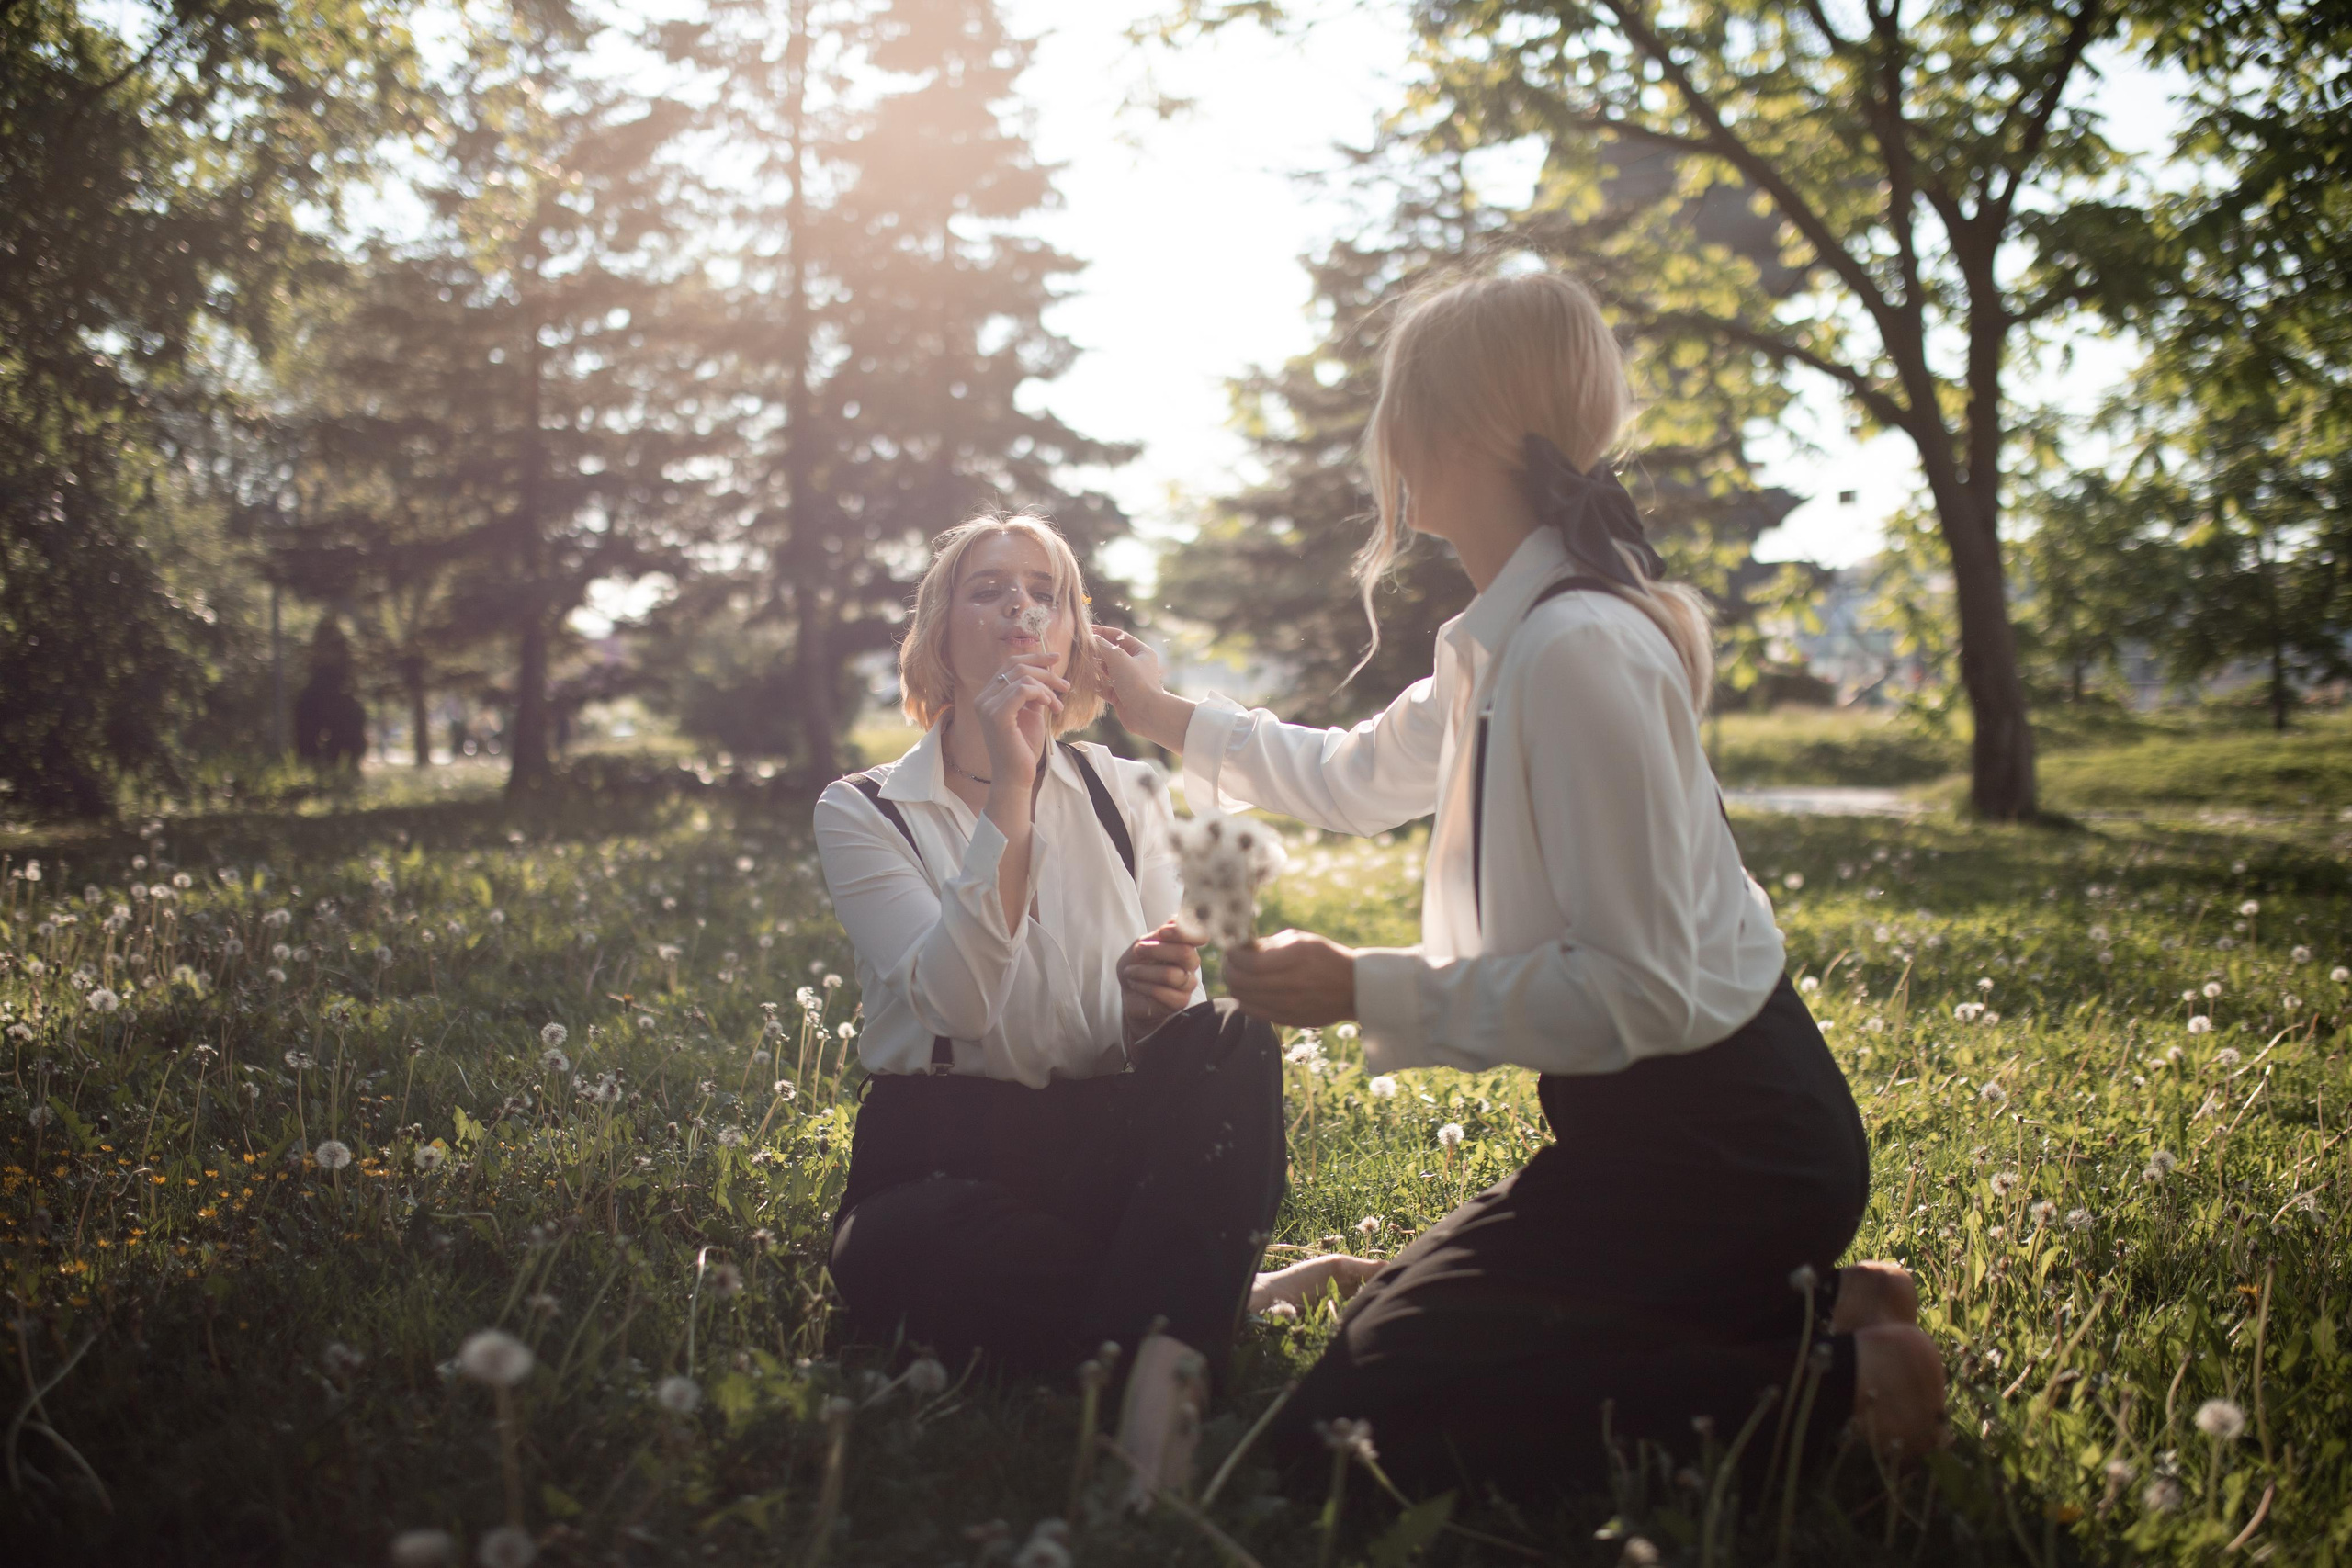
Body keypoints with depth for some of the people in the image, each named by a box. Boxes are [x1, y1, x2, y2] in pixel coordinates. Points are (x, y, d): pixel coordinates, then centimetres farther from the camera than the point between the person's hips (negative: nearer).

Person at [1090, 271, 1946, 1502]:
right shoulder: (1510, 643, 8)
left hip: (1715, 1140, -10)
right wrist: (1166, 716, 30)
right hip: (1655, 1122, 10)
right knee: (1391, 1327, 22)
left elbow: (1638, 989, -27)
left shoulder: (1575, 650, -23)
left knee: (1346, 1429, -8)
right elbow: (1354, 779, 27)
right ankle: (1804, 1305, 13)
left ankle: (1830, 1379, -6)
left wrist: (1365, 991, -23)